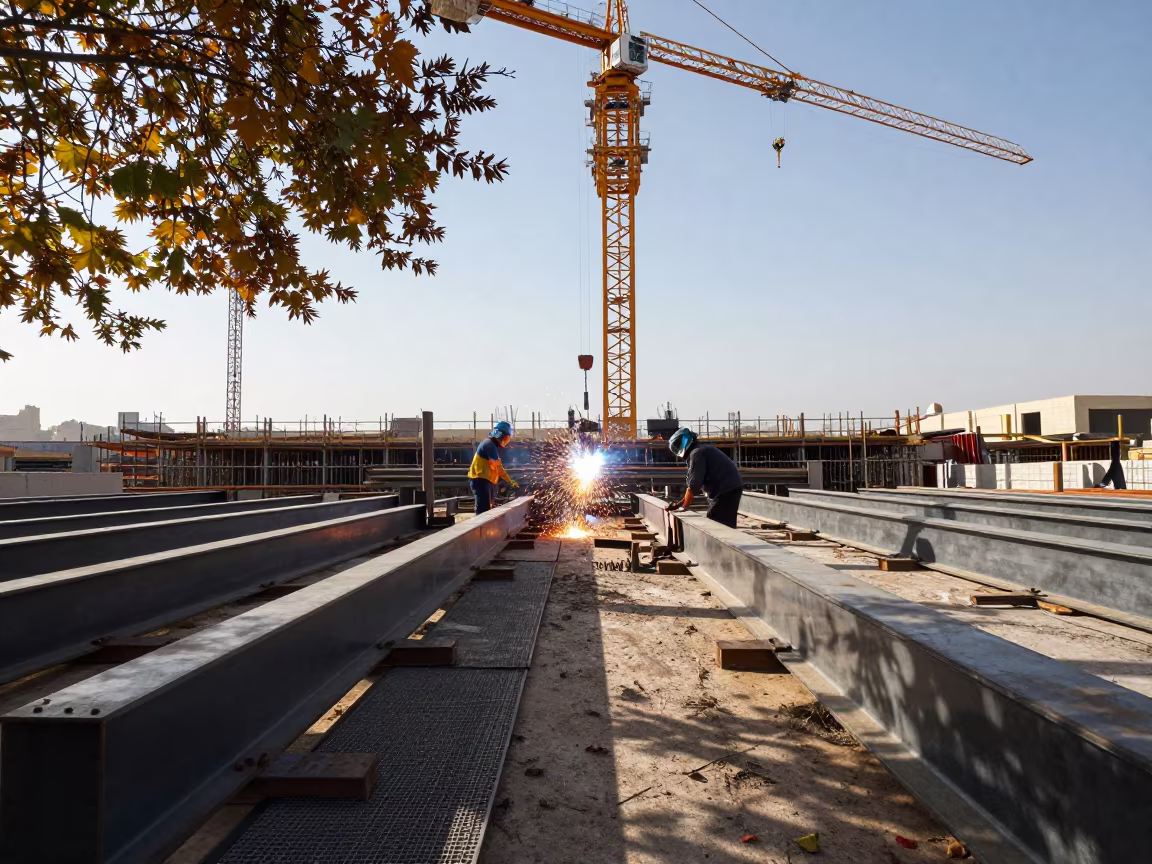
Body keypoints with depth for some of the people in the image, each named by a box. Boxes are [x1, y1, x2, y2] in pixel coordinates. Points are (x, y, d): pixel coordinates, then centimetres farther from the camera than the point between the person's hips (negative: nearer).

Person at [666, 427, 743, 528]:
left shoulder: (696, 453, -12)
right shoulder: (702, 450, 20)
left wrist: (684, 507, -4)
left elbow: (693, 485, -16)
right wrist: (679, 504, 17)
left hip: (726, 491, -10)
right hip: (730, 489, 10)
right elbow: (696, 485, 21)